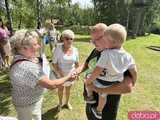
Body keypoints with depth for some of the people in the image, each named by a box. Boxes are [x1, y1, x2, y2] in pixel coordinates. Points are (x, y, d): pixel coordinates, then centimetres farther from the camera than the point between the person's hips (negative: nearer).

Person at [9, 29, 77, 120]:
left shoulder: (24, 58, -7)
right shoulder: (27, 67, -37)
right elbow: (51, 85, -32)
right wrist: (67, 78, -19)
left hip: (33, 99, 8)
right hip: (28, 104, -8)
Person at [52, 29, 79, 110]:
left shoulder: (75, 50, -11)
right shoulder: (58, 48, -21)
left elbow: (76, 63, 3)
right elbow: (54, 63, -17)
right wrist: (60, 74, -19)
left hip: (71, 74, 3)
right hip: (60, 74, -2)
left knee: (68, 89, 22)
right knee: (61, 88, 20)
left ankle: (67, 102, 47)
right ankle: (60, 103, 46)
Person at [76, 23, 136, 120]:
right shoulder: (95, 51, -2)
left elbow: (128, 86, -36)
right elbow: (86, 64, 13)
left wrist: (98, 88, -32)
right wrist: (77, 72, -8)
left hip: (106, 108, -6)